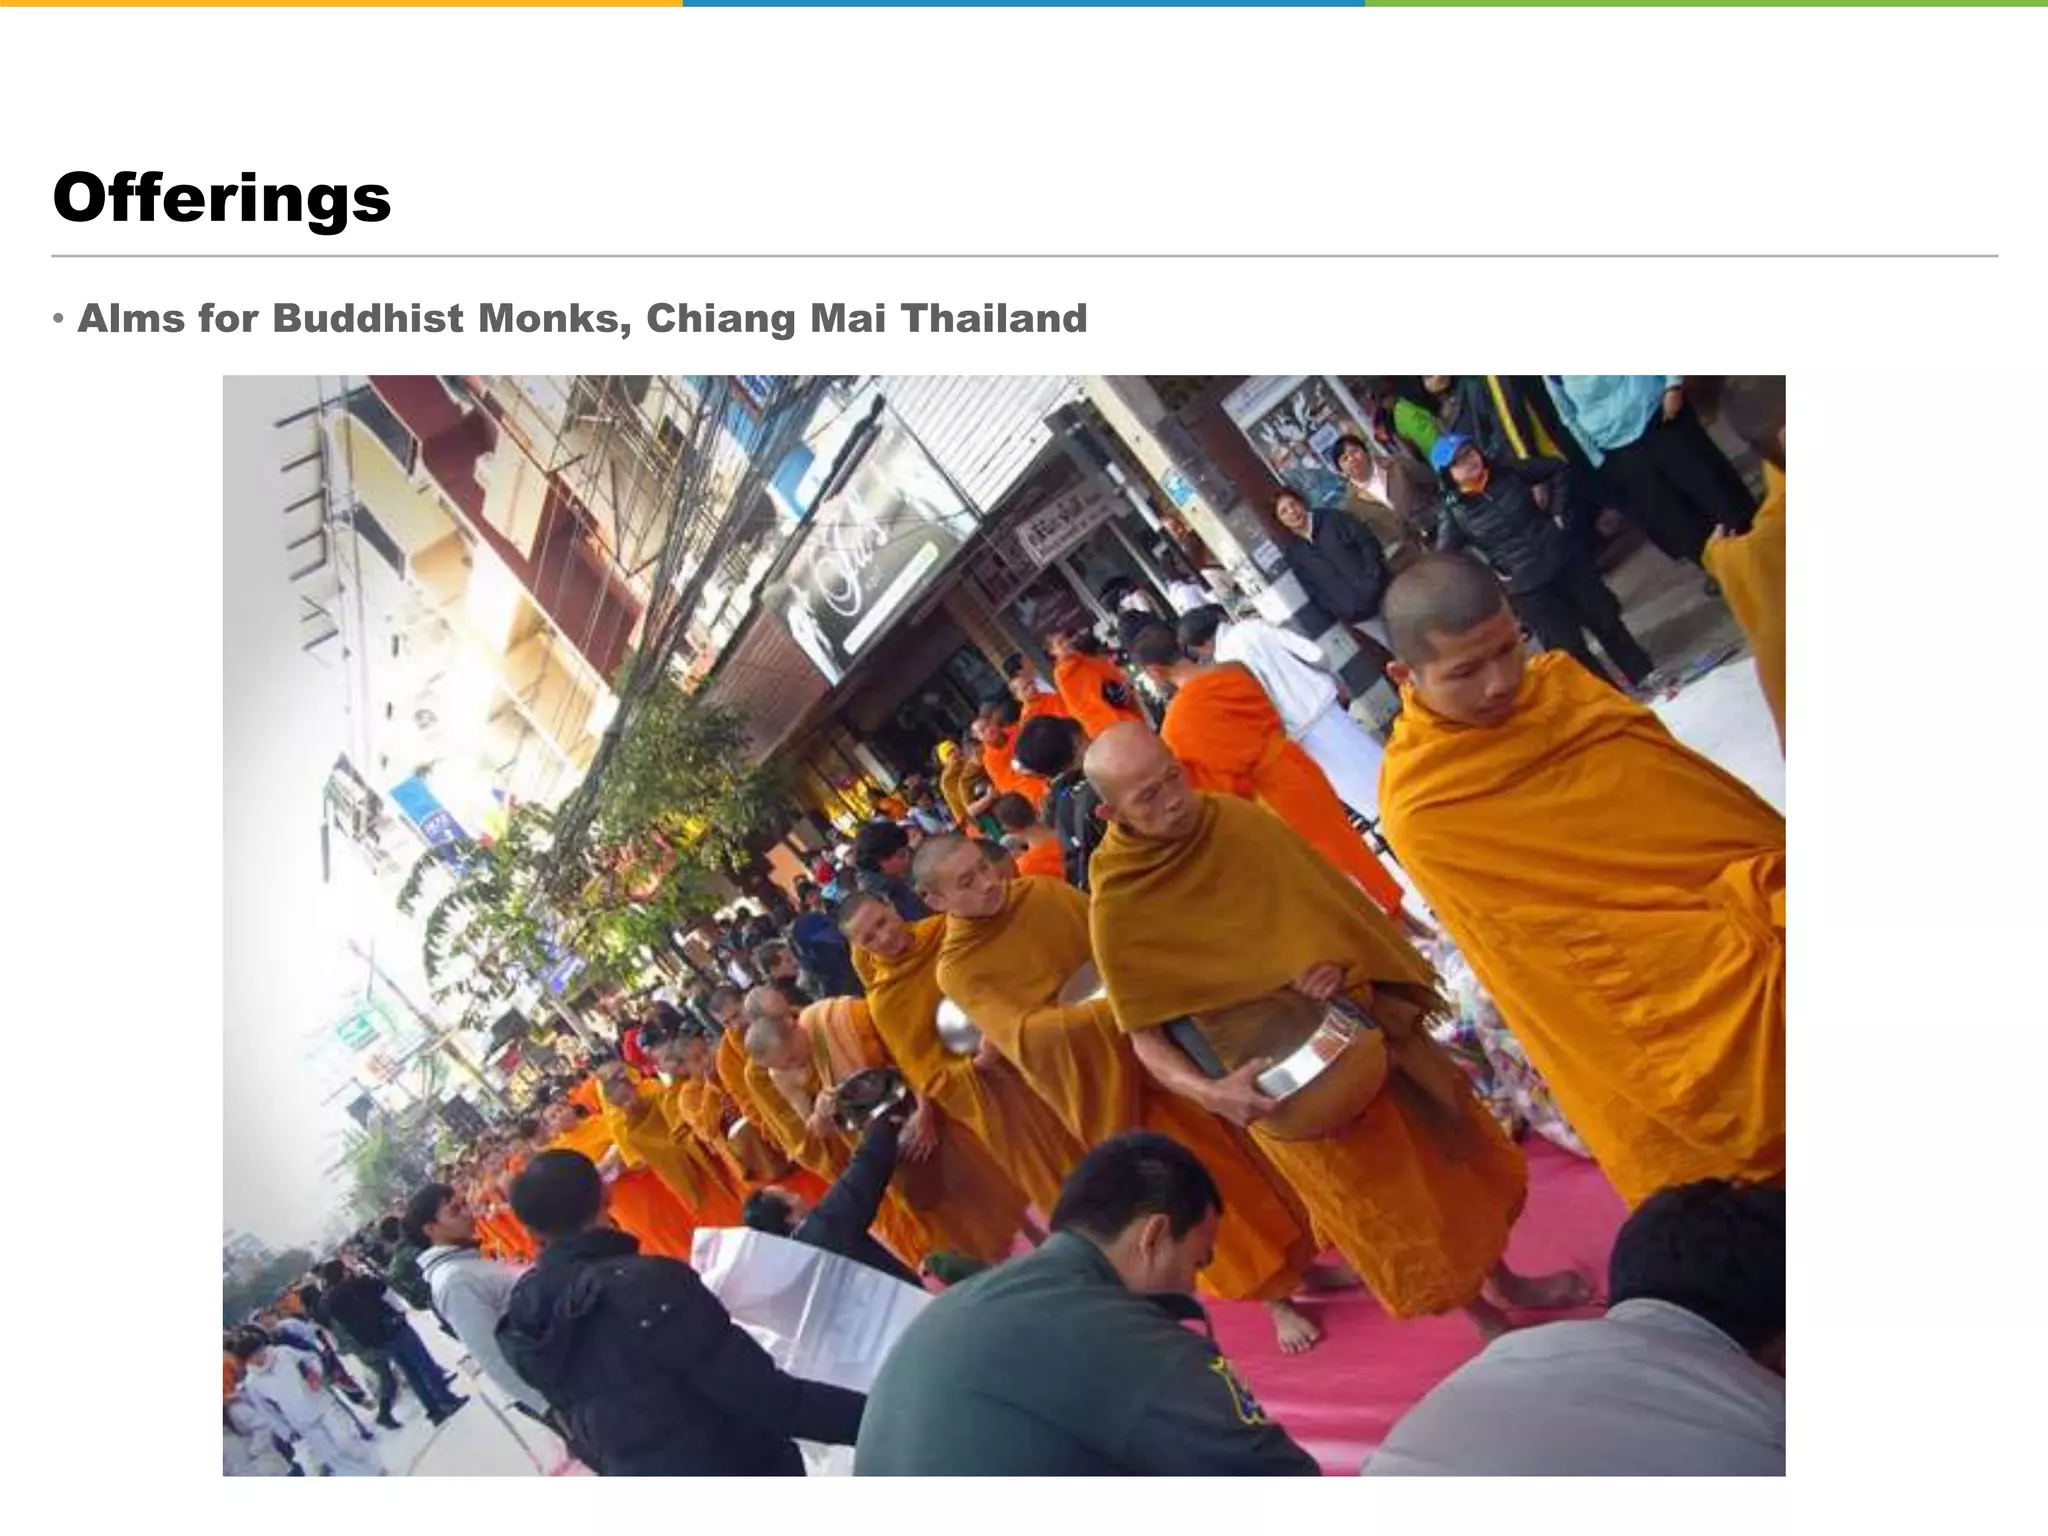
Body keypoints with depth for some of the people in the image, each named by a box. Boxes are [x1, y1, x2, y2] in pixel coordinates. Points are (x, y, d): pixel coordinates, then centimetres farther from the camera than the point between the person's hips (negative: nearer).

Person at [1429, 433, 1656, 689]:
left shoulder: (1509, 472, -3)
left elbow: (1558, 469, 10)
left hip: (1565, 559, 3)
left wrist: (1559, 512, 1)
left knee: (1606, 621, 14)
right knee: (1570, 648, 4)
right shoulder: (1454, 513, -12)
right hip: (1527, 587, -3)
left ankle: (1647, 678, 33)